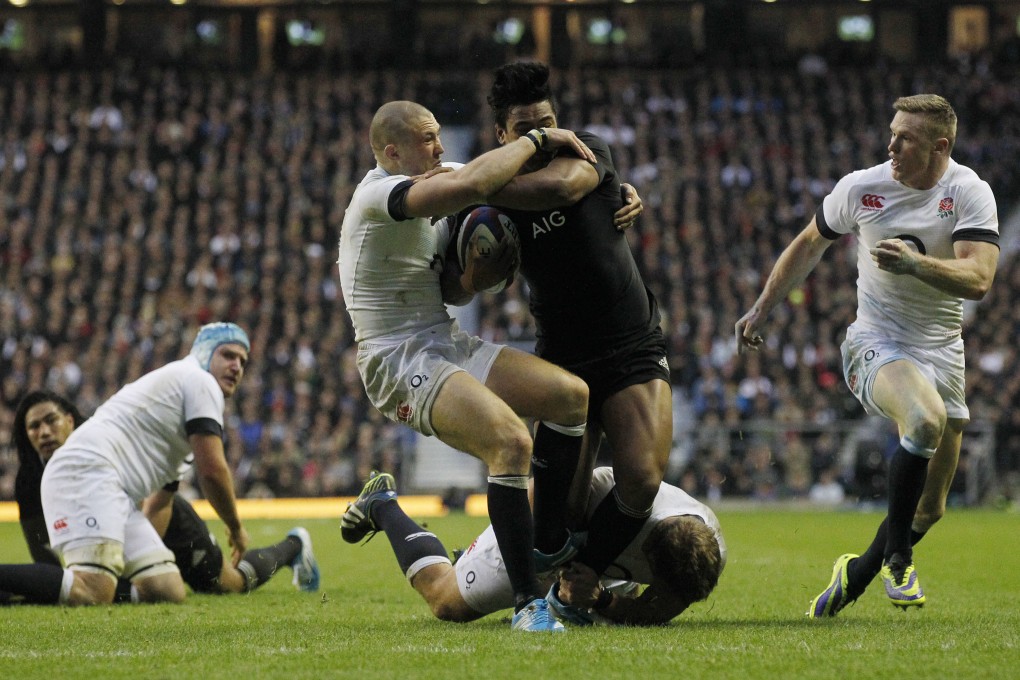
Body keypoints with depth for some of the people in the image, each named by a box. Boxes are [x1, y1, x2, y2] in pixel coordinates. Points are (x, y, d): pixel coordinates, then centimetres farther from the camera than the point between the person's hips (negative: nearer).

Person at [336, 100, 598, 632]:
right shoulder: (380, 194, -17)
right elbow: (470, 185, -33)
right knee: (511, 441, -28)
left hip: (448, 344, 10)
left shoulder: (429, 191, 15)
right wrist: (537, 139, -21)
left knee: (574, 396, -1)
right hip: (401, 362, -10)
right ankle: (527, 601, -21)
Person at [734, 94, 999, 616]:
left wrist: (915, 263, -39)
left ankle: (858, 573, 33)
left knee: (929, 509, 6)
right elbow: (809, 244, 12)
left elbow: (977, 279, -24)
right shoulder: (861, 189, -7)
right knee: (925, 418, -36)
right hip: (876, 344, -2)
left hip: (942, 352, 3)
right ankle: (897, 557, -20)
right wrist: (761, 309, 16)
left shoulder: (970, 193, -10)